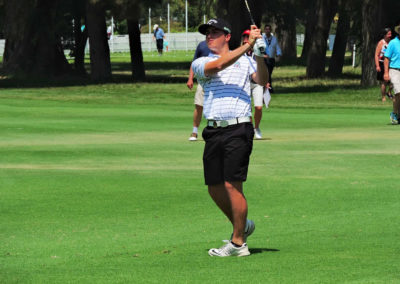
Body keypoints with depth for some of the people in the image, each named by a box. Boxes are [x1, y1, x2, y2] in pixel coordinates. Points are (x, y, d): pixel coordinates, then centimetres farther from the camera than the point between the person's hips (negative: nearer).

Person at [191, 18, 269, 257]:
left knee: (232, 185, -10)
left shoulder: (245, 62, 11)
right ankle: (242, 226, 30)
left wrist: (259, 54, -19)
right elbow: (217, 66, -10)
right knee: (215, 188, 7)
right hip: (214, 131, 4)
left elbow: (262, 81, -5)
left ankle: (238, 243, -2)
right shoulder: (200, 64, 11)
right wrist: (248, 46, -18)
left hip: (238, 129, -4)